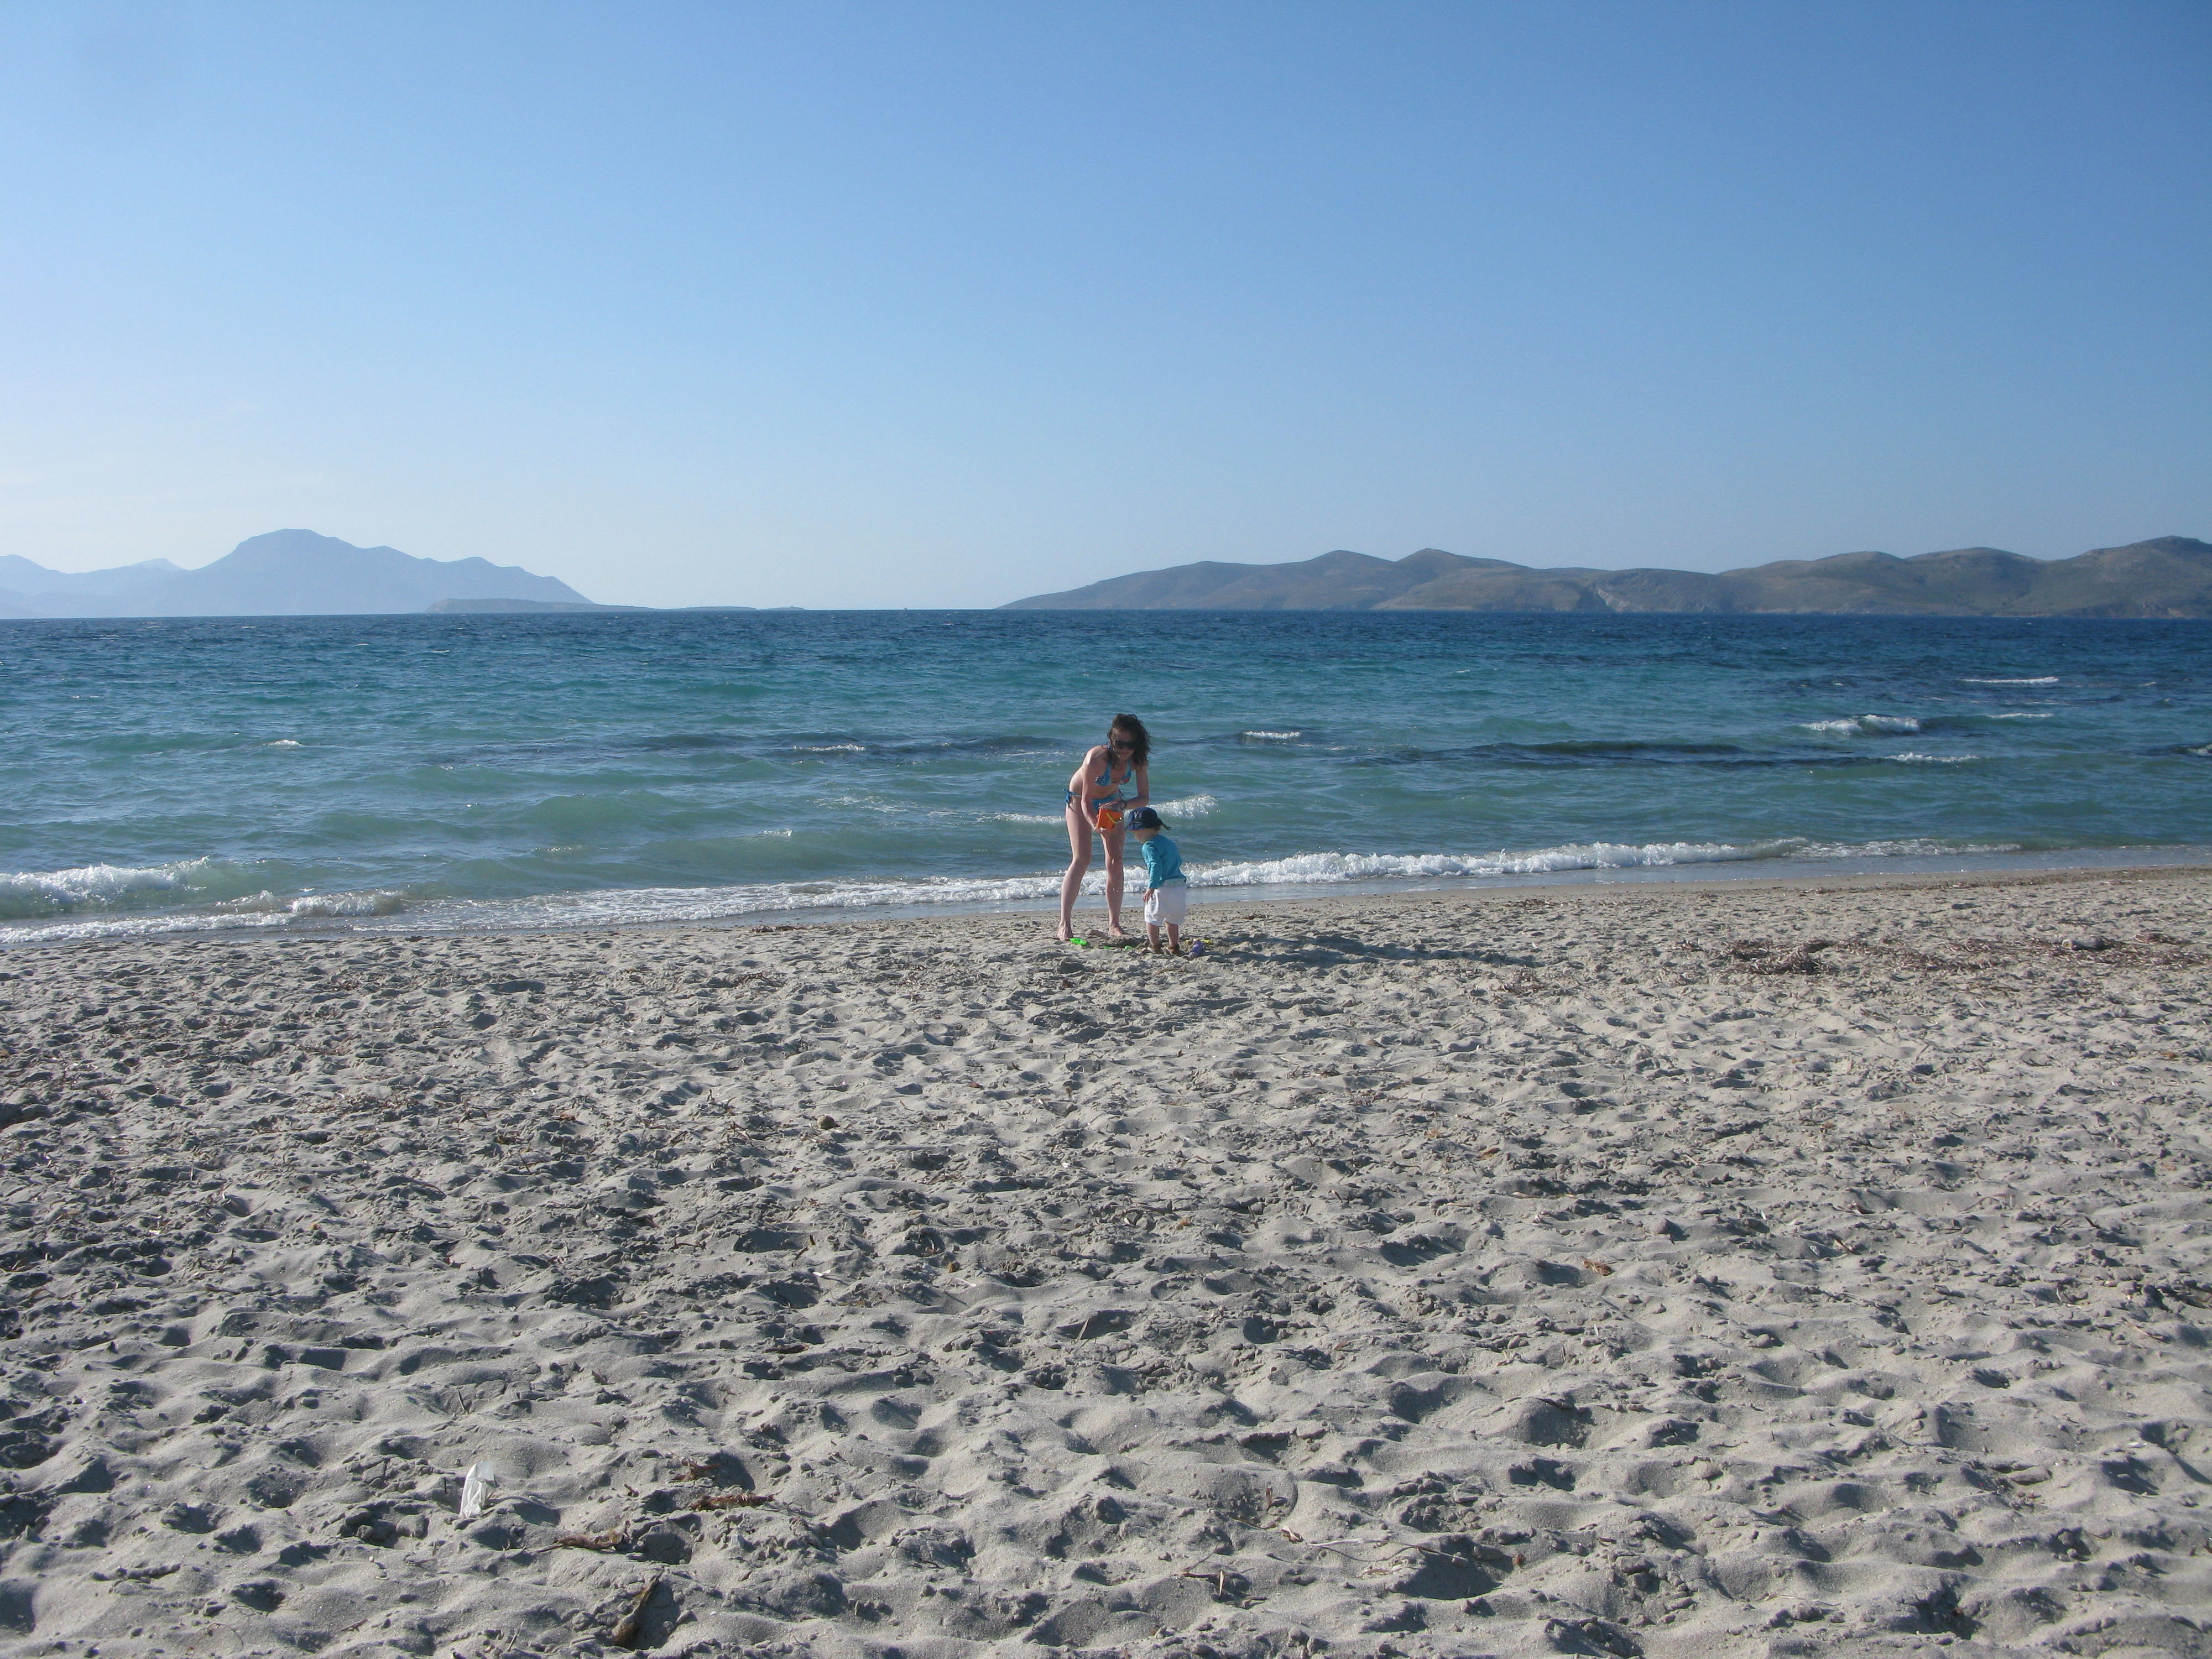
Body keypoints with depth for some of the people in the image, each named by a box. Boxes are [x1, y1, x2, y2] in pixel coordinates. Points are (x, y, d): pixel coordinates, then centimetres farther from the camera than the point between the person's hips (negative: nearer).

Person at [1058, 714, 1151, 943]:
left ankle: (1114, 924, 4)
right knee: (1081, 859, -16)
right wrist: (1095, 825, -48)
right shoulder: (1096, 759, -38)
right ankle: (1064, 923, -14)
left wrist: (1123, 805, -40)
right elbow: (1086, 800, -31)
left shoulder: (1137, 760, -26)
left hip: (1111, 801, 4)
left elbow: (1144, 797, -21)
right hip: (1080, 800, -4)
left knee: (1115, 862, -2)